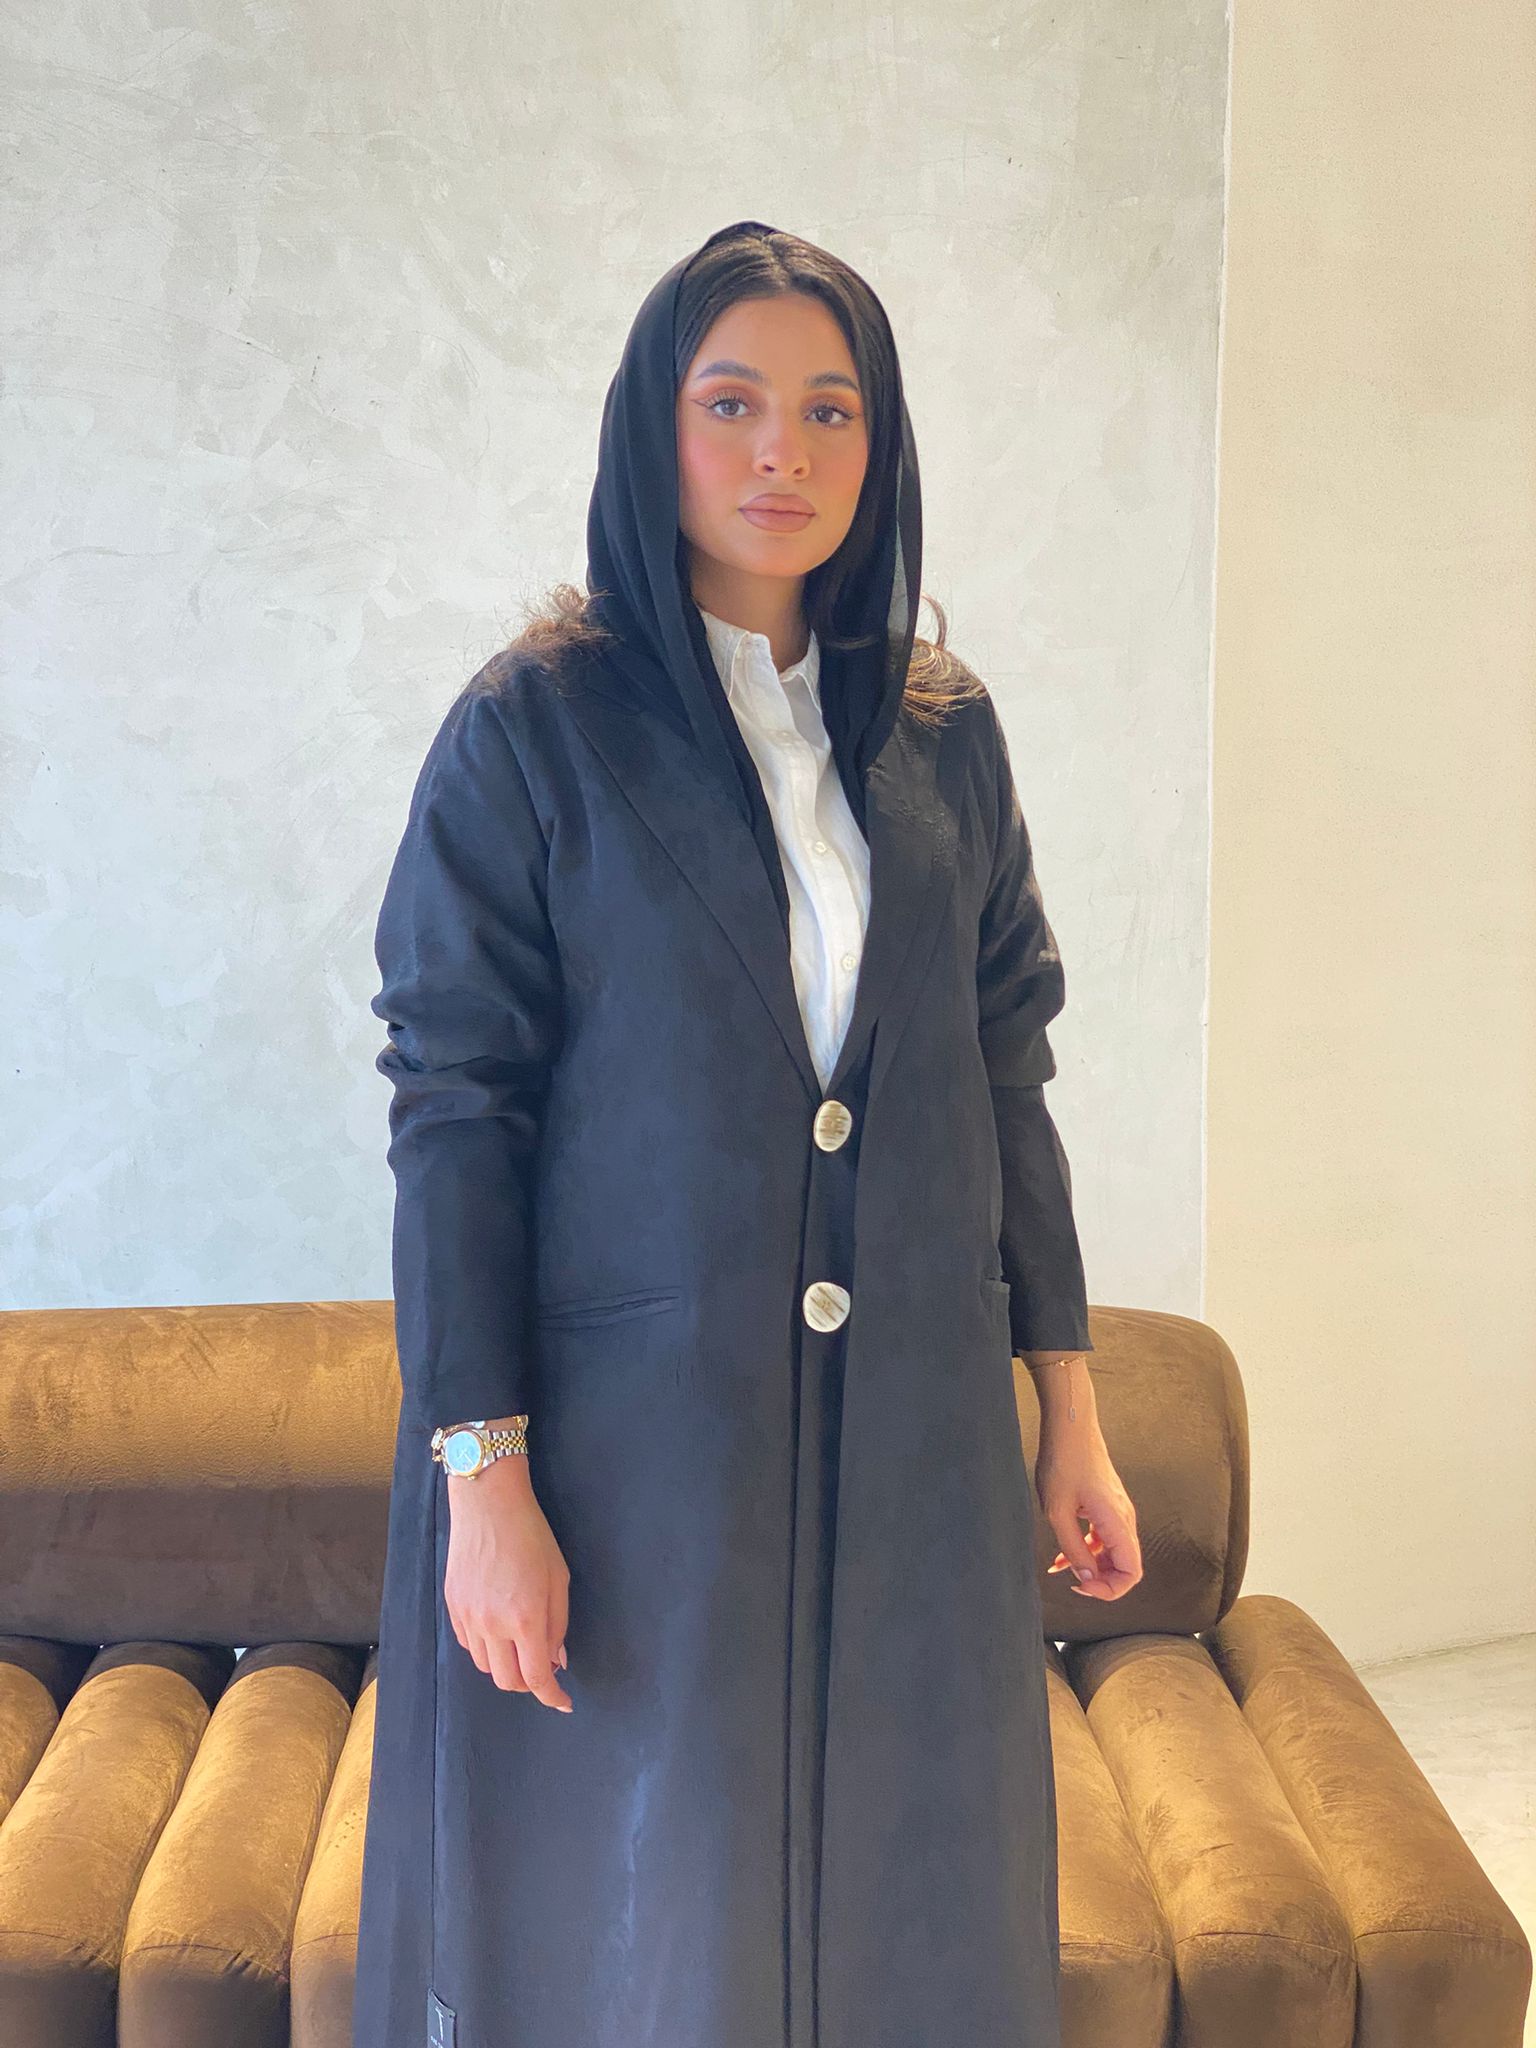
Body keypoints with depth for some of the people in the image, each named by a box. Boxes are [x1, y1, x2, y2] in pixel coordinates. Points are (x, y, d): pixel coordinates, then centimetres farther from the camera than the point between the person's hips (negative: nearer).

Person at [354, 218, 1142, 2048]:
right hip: (638, 1424, -3)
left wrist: (1070, 1408, 8)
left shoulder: (943, 733, 6)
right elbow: (454, 1107, -8)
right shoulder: (536, 726, -6)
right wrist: (482, 1476, -14)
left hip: (911, 1434, 4)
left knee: (902, 1898, 13)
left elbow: (1002, 1069, 9)